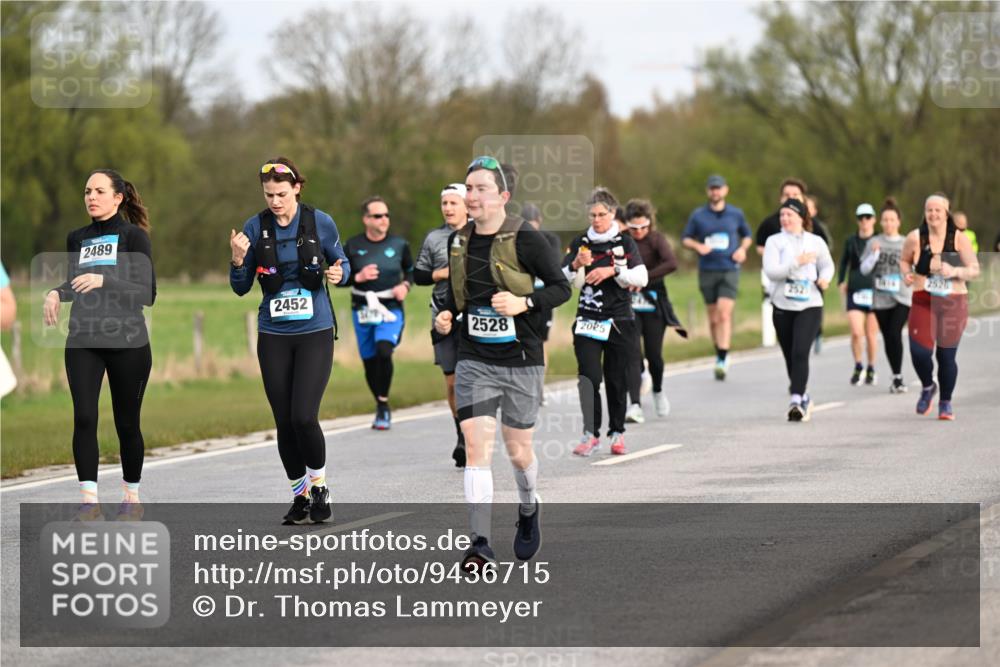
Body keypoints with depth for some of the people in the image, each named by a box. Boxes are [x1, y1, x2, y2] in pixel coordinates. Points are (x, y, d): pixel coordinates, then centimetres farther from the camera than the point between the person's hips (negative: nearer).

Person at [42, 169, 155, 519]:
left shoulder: (134, 236, -2)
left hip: (127, 342, -3)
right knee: (84, 417, -13)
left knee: (127, 423, 3)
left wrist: (103, 280, -21)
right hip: (83, 342, 3)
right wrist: (57, 293, 5)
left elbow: (147, 294, -9)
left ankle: (132, 497, 19)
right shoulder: (77, 239, 13)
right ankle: (88, 500, -13)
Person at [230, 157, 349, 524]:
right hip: (274, 336, 2)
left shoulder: (319, 222, -4)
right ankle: (299, 495, 18)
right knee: (284, 422, 3)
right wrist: (238, 259, -15)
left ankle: (319, 485, 9)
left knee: (304, 417, -13)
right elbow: (241, 287, 4)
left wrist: (339, 274, -12)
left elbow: (342, 263, 11)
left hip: (315, 332, -2)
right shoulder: (255, 228, -1)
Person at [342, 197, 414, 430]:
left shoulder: (399, 244, 1)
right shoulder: (352, 246, 1)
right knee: (369, 360, 7)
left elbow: (411, 270, 16)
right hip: (362, 310, 2)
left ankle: (383, 404, -14)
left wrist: (405, 285, -4)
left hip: (390, 309, -2)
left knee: (384, 351, -25)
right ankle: (380, 406, 28)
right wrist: (358, 277, -13)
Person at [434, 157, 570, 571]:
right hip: (474, 361, 3)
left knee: (518, 451, 9)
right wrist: (446, 317, 0)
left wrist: (524, 303, -21)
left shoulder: (525, 239, -11)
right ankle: (480, 543, -12)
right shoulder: (458, 242, 4)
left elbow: (561, 288, -6)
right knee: (476, 447, -11)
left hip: (520, 361, -3)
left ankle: (528, 510, 41)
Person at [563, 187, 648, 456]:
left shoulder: (625, 242, 5)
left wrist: (612, 271, -17)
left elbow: (641, 278, -5)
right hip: (588, 320, 0)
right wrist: (576, 265, -18)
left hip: (620, 320, 0)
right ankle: (590, 434, -11)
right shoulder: (580, 242, 6)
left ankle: (617, 433, 18)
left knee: (617, 379, 5)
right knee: (589, 376, -14)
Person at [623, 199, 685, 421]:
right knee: (633, 353, -12)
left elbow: (671, 263, -23)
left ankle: (658, 391, 37)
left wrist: (643, 278, -27)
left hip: (653, 302, 0)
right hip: (628, 304, 0)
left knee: (653, 353, 6)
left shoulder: (657, 239, -7)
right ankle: (635, 405, -16)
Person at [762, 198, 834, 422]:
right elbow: (771, 271, -11)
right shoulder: (774, 241, 1)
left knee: (800, 352, -18)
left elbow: (827, 265, 21)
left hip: (809, 305, -2)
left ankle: (796, 401, -24)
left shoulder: (815, 242, 5)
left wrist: (825, 277, -1)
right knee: (790, 356, 9)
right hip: (783, 306, 2)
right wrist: (797, 262, -17)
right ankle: (803, 398, 29)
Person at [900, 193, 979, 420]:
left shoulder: (959, 239, -3)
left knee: (946, 356, 0)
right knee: (919, 352, -13)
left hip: (953, 304, 0)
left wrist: (955, 271, -23)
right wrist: (907, 274, -5)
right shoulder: (915, 238, -2)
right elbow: (904, 260, 16)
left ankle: (945, 402, 23)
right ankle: (927, 387, 21)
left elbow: (975, 271, -4)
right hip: (923, 303, 0)